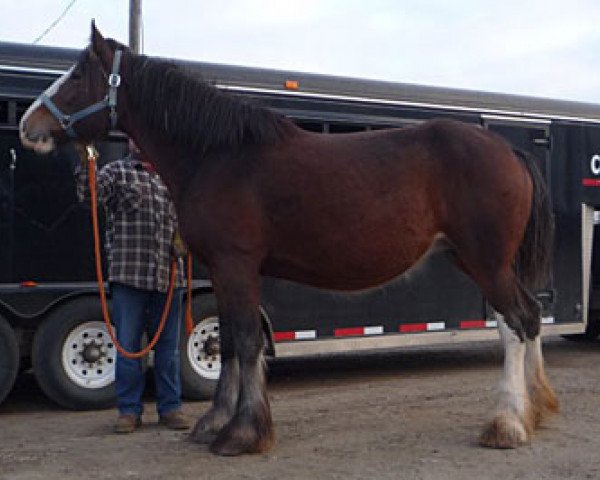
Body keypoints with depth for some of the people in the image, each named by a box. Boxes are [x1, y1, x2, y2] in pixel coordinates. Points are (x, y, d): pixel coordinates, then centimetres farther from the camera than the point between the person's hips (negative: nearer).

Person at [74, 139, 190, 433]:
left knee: (168, 345, 9)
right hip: (128, 274, -3)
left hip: (168, 274, 3)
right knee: (127, 344, 2)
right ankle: (129, 410, 13)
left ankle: (170, 407, 19)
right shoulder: (116, 172, 5)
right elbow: (90, 192, -13)